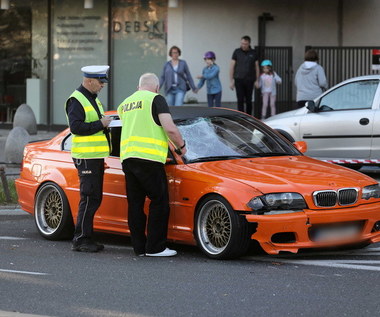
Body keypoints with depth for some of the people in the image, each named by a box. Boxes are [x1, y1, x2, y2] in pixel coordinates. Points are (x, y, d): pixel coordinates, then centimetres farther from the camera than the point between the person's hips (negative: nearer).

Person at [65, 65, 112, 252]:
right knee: (89, 199, -11)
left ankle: (87, 239, 14)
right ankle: (80, 240, -8)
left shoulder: (94, 99, 20)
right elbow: (75, 126, -21)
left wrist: (106, 124, 9)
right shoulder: (76, 100, -11)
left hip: (97, 157, 10)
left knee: (94, 199, 10)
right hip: (86, 157, -10)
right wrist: (100, 124, -18)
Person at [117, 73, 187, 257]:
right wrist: (181, 146, 7)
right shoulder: (156, 99, 0)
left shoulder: (125, 103, 21)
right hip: (148, 157, -7)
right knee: (159, 201, 0)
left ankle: (139, 247, 11)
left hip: (126, 158, 7)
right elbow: (170, 129, -8)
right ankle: (155, 247, -2)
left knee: (135, 203, 10)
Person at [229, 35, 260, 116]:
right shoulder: (237, 52, 2)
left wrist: (256, 80, 5)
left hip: (249, 80, 1)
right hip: (239, 80, -1)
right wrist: (231, 81, -1)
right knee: (240, 101, -6)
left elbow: (256, 67, 11)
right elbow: (232, 66, 4)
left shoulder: (253, 53, 6)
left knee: (248, 101, 6)